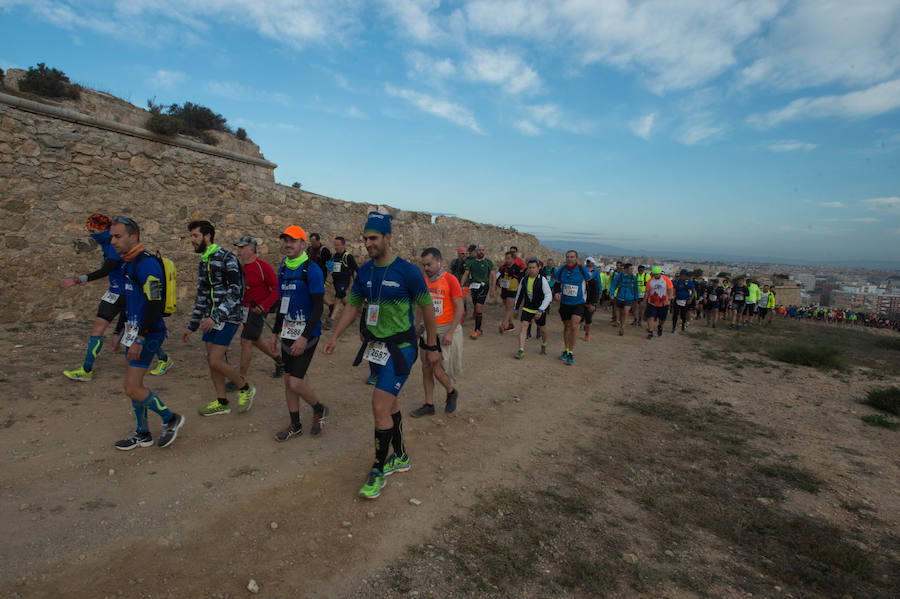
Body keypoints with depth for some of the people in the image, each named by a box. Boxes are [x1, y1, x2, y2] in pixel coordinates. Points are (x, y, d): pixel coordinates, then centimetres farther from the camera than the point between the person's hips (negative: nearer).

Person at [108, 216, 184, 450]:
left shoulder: (146, 264, -19)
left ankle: (171, 419, 12)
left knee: (133, 389, -7)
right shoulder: (128, 263, 14)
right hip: (135, 332, 10)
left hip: (148, 334, -10)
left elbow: (155, 305, -24)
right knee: (134, 385, 15)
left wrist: (139, 339, -24)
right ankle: (142, 434, 28)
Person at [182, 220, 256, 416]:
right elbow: (201, 297, 20)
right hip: (211, 318, 9)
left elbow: (235, 292, -23)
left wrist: (216, 317, -31)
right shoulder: (203, 262, 14)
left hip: (228, 318, -9)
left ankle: (245, 389, 12)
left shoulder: (227, 258, -13)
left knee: (215, 362, -10)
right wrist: (191, 326, 19)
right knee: (211, 360, 10)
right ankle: (221, 402, 22)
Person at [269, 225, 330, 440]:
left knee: (295, 383, -10)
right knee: (288, 380, 11)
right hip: (288, 332, 8)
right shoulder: (283, 268, 11)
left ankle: (320, 409, 18)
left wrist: (304, 337, -22)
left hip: (307, 333, -8)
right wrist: (275, 333, 19)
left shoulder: (312, 269, -13)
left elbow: (318, 307, -17)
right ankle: (295, 426, 26)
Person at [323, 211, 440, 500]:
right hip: (376, 344, 7)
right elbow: (352, 306, 12)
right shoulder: (365, 271, 2)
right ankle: (400, 457, 36)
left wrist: (432, 347, -3)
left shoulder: (408, 271, -15)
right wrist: (334, 336, 4)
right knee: (390, 404, 18)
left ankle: (378, 471, 9)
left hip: (400, 348, -6)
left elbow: (427, 308, -7)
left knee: (380, 407, -10)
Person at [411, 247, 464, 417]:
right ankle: (429, 405, 21)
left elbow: (459, 308, -13)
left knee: (437, 369, -8)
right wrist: (416, 326, 13)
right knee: (426, 367, 7)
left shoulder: (450, 280, -12)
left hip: (448, 329, -6)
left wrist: (450, 333, -19)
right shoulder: (424, 280, 5)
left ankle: (452, 392, 23)